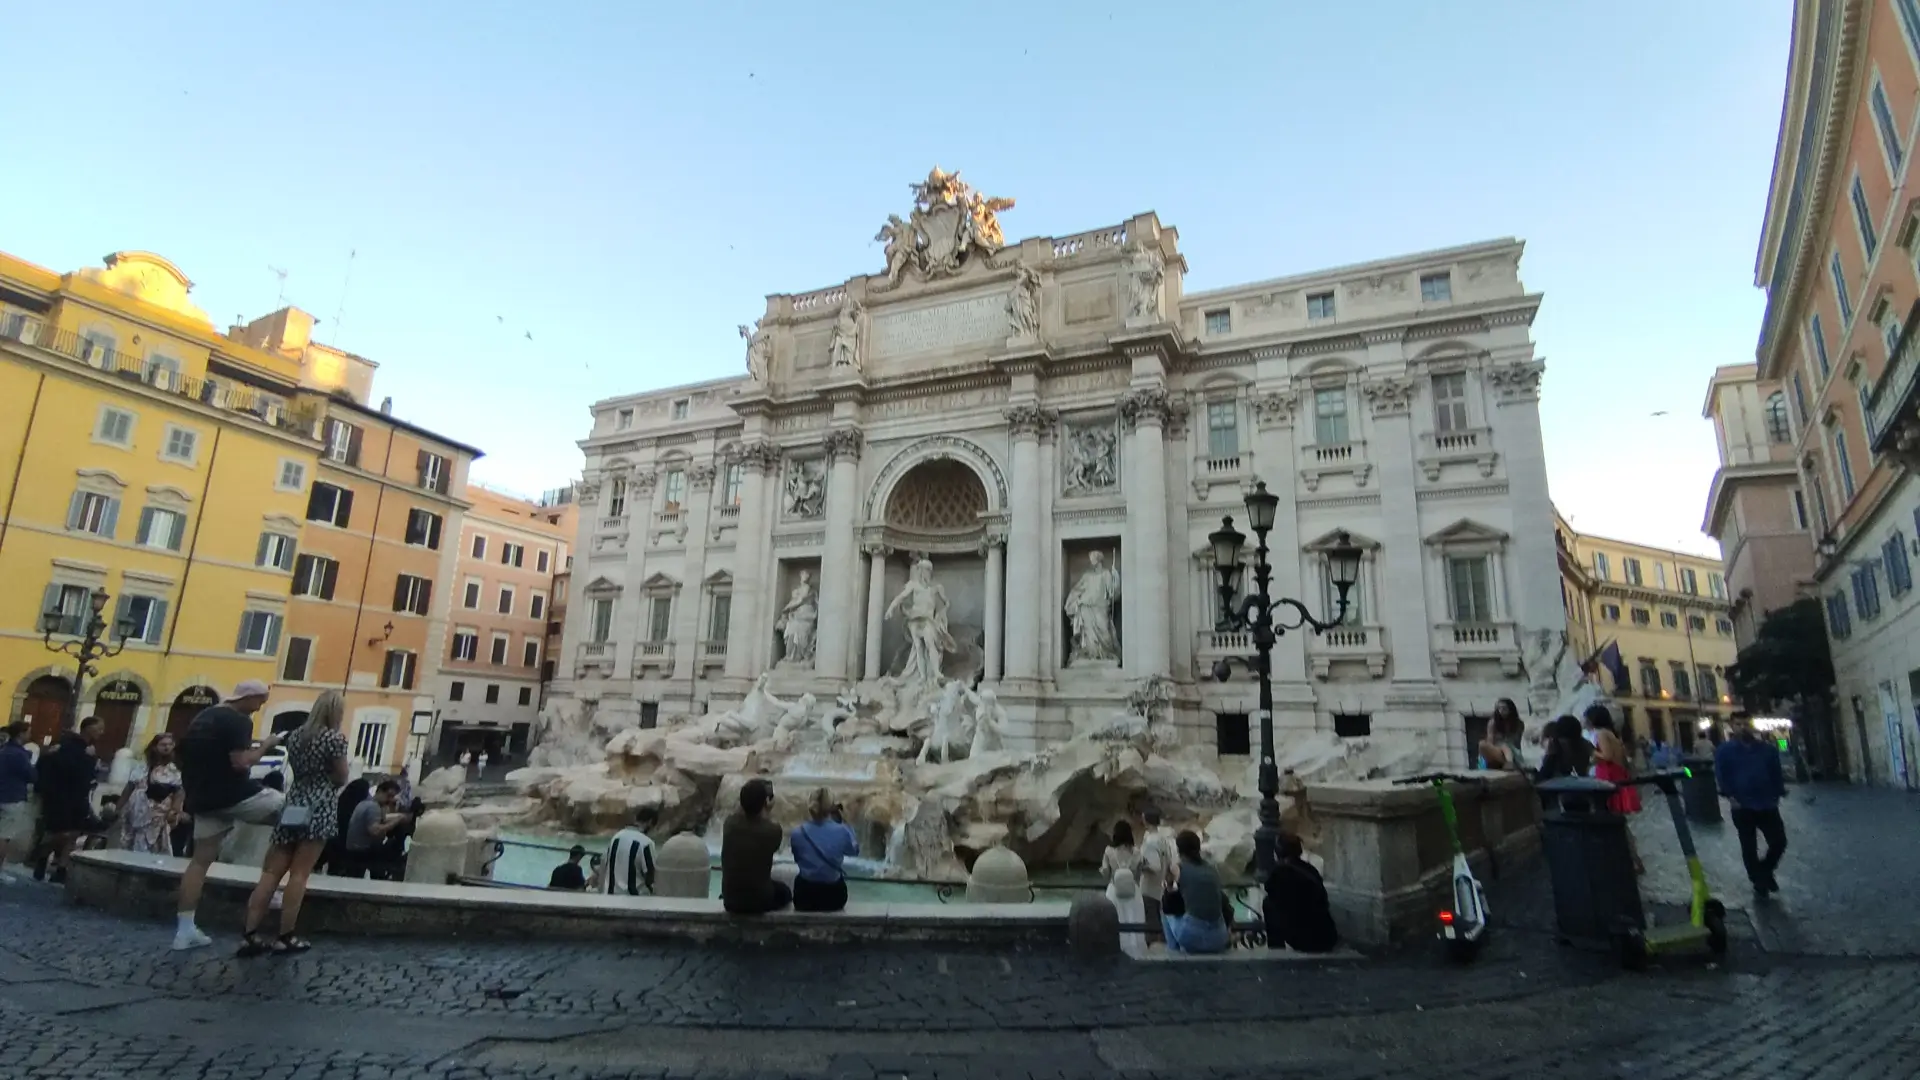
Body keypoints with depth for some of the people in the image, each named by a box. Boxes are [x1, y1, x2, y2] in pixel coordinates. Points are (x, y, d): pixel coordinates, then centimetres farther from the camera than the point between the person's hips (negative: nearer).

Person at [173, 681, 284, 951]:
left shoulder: (203, 716, 14)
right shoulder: (238, 721, -15)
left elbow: (193, 758, 21)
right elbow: (241, 763, -24)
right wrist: (265, 746, -8)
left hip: (204, 799, 8)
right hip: (232, 795, -8)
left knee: (201, 859, 9)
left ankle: (185, 930, 8)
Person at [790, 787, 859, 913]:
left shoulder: (798, 832, -13)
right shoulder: (841, 831, -15)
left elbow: (796, 858, 5)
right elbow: (854, 850, 6)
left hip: (805, 896, 0)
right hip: (833, 896, 0)